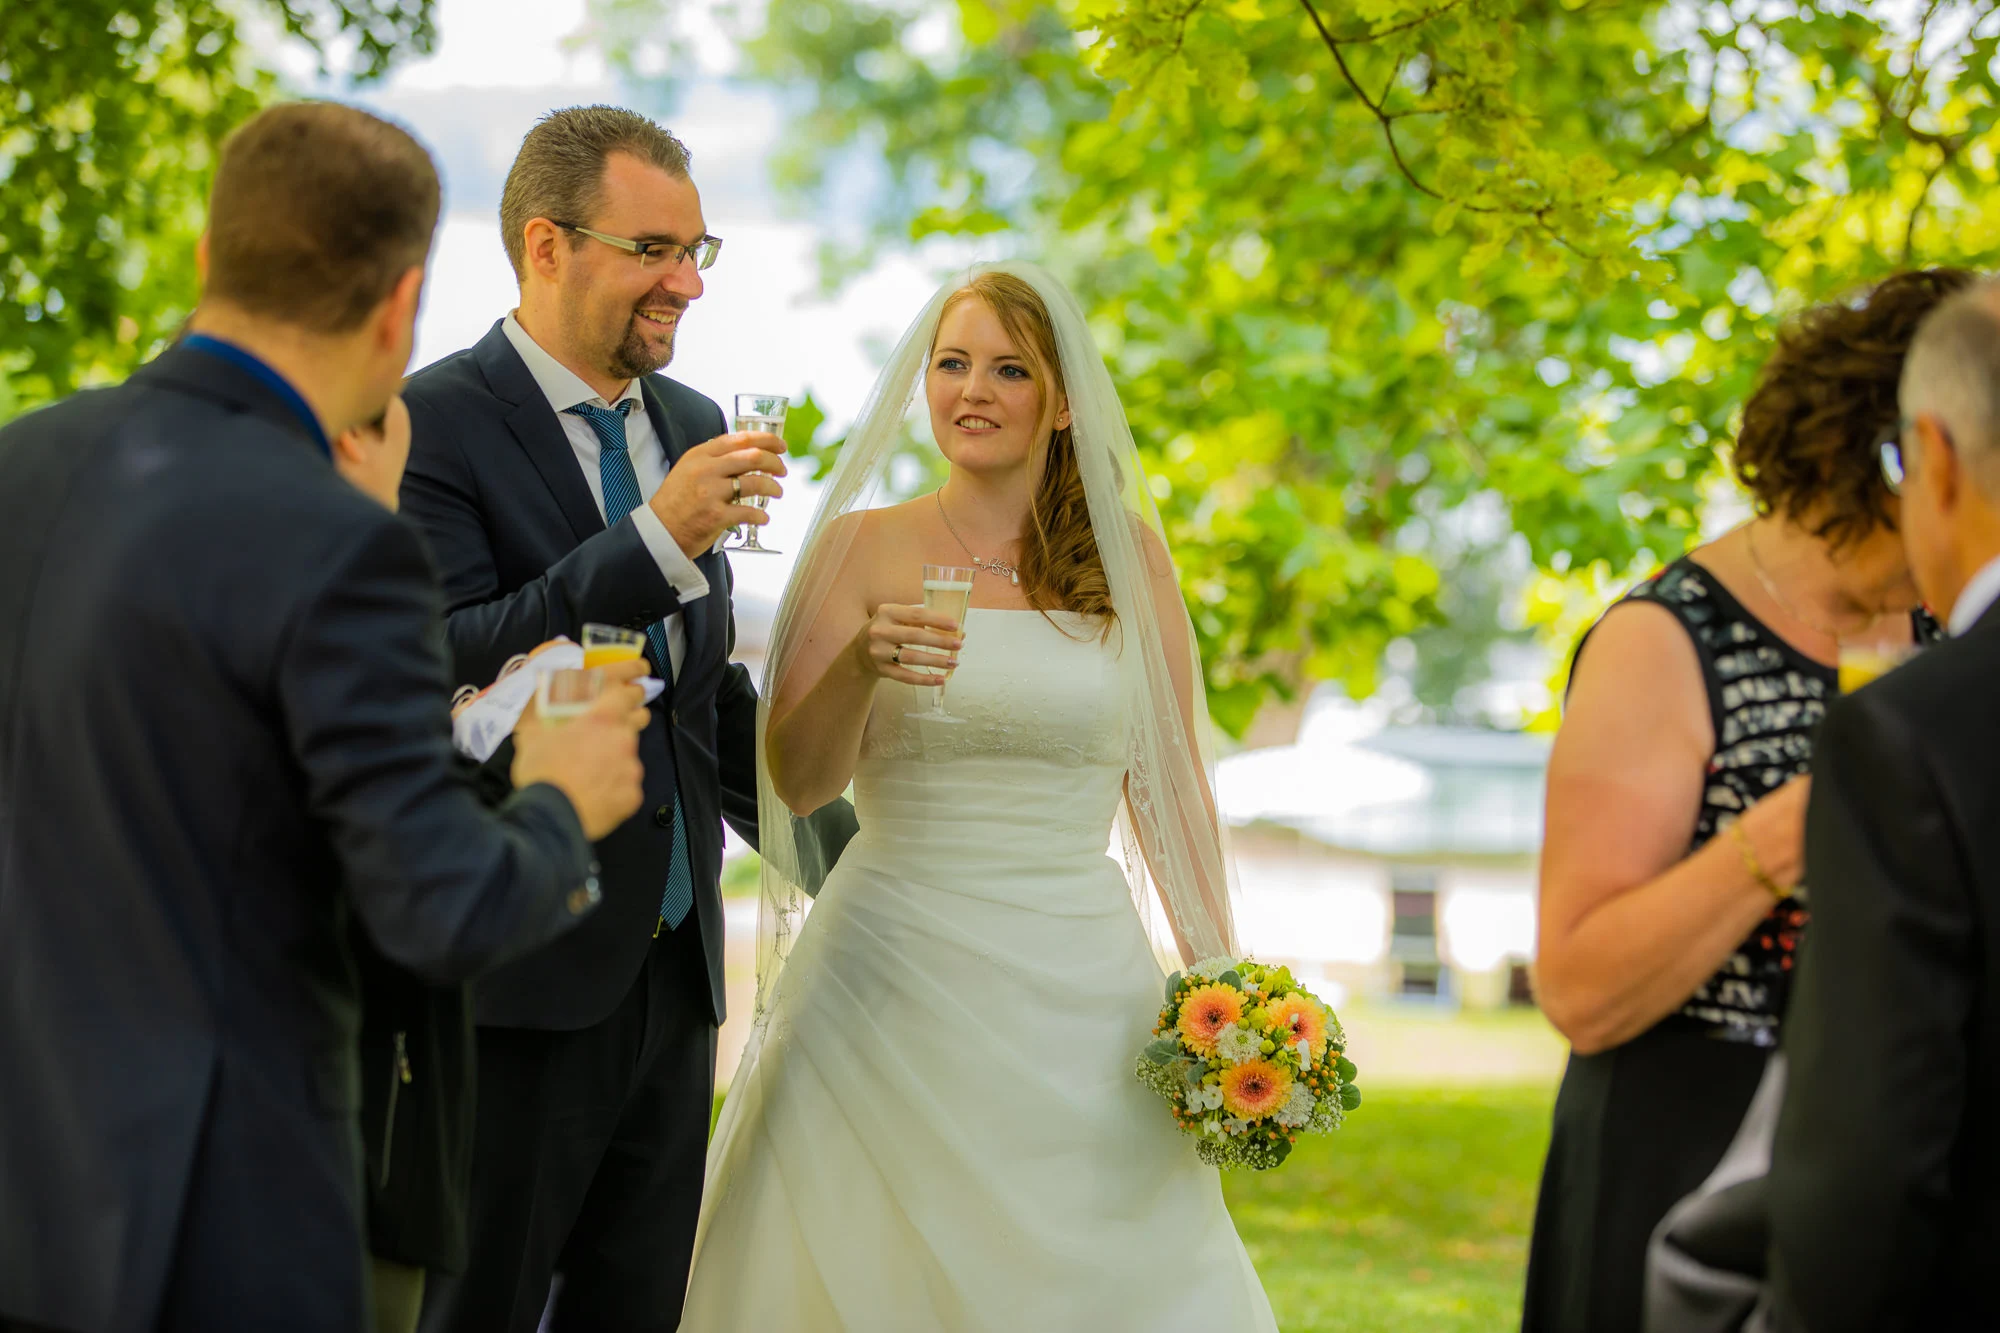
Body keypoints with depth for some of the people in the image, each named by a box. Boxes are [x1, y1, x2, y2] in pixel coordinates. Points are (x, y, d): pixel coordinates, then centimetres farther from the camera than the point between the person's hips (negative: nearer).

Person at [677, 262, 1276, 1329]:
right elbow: (793, 782, -3)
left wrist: (1220, 977, 1)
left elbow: (1169, 779, 8)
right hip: (892, 990, -1)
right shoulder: (861, 545, 2)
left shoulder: (1126, 553, 6)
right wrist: (860, 664, -22)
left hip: (1080, 990, 1)